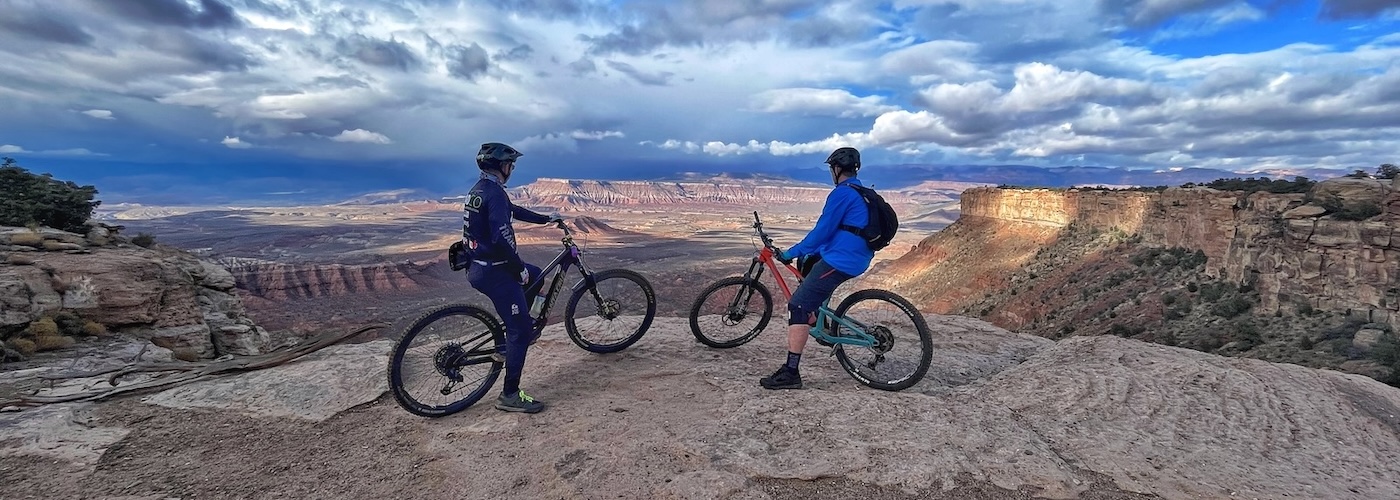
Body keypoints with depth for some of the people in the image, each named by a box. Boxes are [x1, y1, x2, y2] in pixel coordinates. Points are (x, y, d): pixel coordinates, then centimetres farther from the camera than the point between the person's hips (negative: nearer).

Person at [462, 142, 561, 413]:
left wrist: (546, 218, 33)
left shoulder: (480, 190, 13)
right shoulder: (494, 192, -19)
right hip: (493, 271, -10)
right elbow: (502, 239, -28)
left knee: (536, 275, 29)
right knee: (521, 330, -4)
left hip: (479, 266, 10)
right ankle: (510, 395, 3)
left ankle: (516, 333, 30)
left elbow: (514, 210, 26)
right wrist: (520, 268, -16)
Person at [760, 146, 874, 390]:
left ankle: (790, 373, -16)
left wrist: (790, 253, -6)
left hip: (839, 261, -10)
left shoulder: (841, 193, -12)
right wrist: (808, 251, 32)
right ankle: (815, 319, 31)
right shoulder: (861, 192, 19)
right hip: (855, 258, 10)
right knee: (806, 263, 32)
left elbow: (822, 231, -15)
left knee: (797, 307, -13)